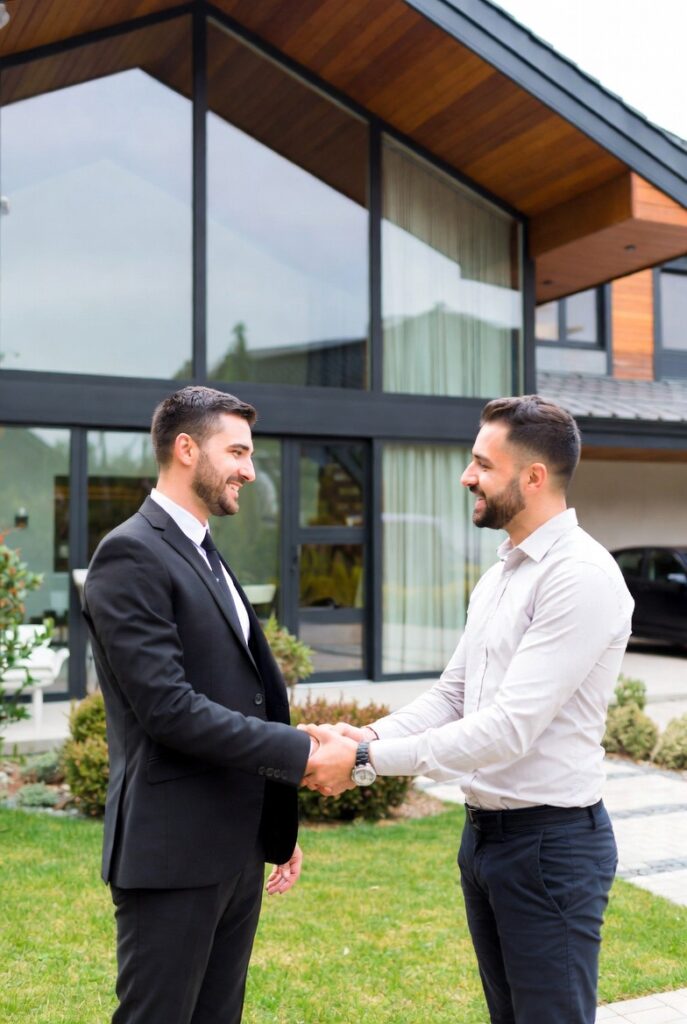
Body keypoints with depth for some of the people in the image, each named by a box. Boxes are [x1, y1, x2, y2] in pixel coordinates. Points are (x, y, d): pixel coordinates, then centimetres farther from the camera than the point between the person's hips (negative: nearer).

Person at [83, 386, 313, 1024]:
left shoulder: (206, 556, 15)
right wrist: (301, 753, -19)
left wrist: (277, 828, 17)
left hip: (237, 850, 9)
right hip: (172, 852, -9)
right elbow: (168, 708, -22)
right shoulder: (131, 555, -14)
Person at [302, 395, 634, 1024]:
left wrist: (366, 761, -22)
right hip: (484, 830, 9)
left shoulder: (582, 575, -19)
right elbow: (451, 695, 11)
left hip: (551, 840, -8)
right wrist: (371, 736, -7)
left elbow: (509, 728, -25)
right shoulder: (500, 575, 10)